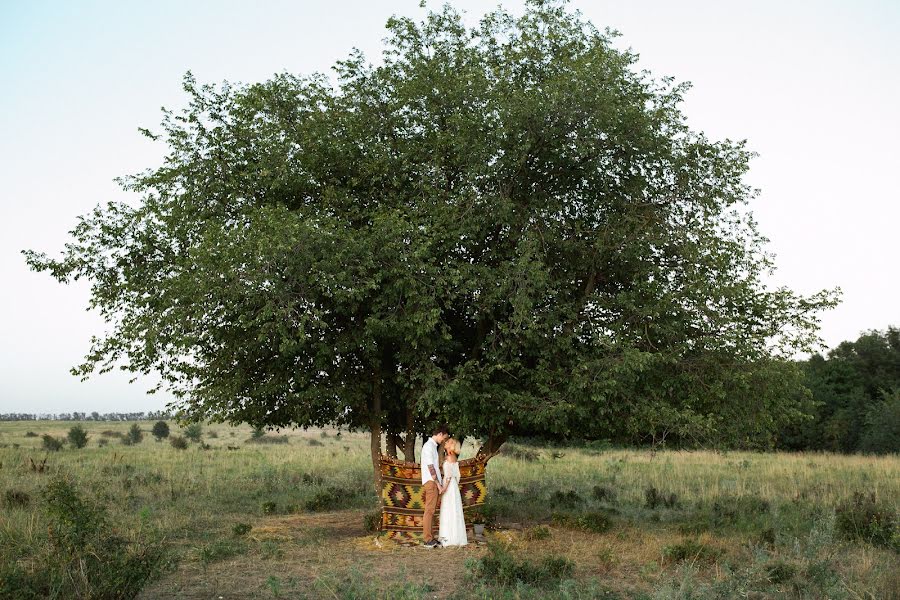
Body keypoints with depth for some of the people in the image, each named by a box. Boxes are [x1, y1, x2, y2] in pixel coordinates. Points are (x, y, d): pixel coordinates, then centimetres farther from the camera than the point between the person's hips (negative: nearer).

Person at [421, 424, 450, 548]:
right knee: (429, 511, -8)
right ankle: (428, 540, -7)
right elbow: (430, 467, -16)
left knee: (431, 511, 9)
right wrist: (438, 484, -16)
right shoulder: (429, 446, -11)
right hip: (431, 482, -10)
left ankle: (431, 537, 11)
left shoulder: (433, 446, 19)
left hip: (435, 483, 10)